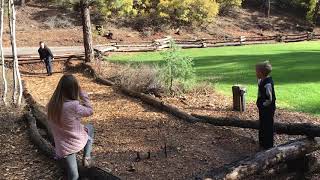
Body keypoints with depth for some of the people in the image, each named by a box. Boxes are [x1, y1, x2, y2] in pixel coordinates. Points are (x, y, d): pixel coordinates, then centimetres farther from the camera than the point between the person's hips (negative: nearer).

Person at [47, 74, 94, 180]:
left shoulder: (52, 105, -9)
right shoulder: (74, 106, -28)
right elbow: (90, 111, -8)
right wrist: (82, 93, -5)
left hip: (63, 147, 5)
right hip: (78, 142, -5)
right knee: (90, 128, 29)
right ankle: (86, 157, 16)